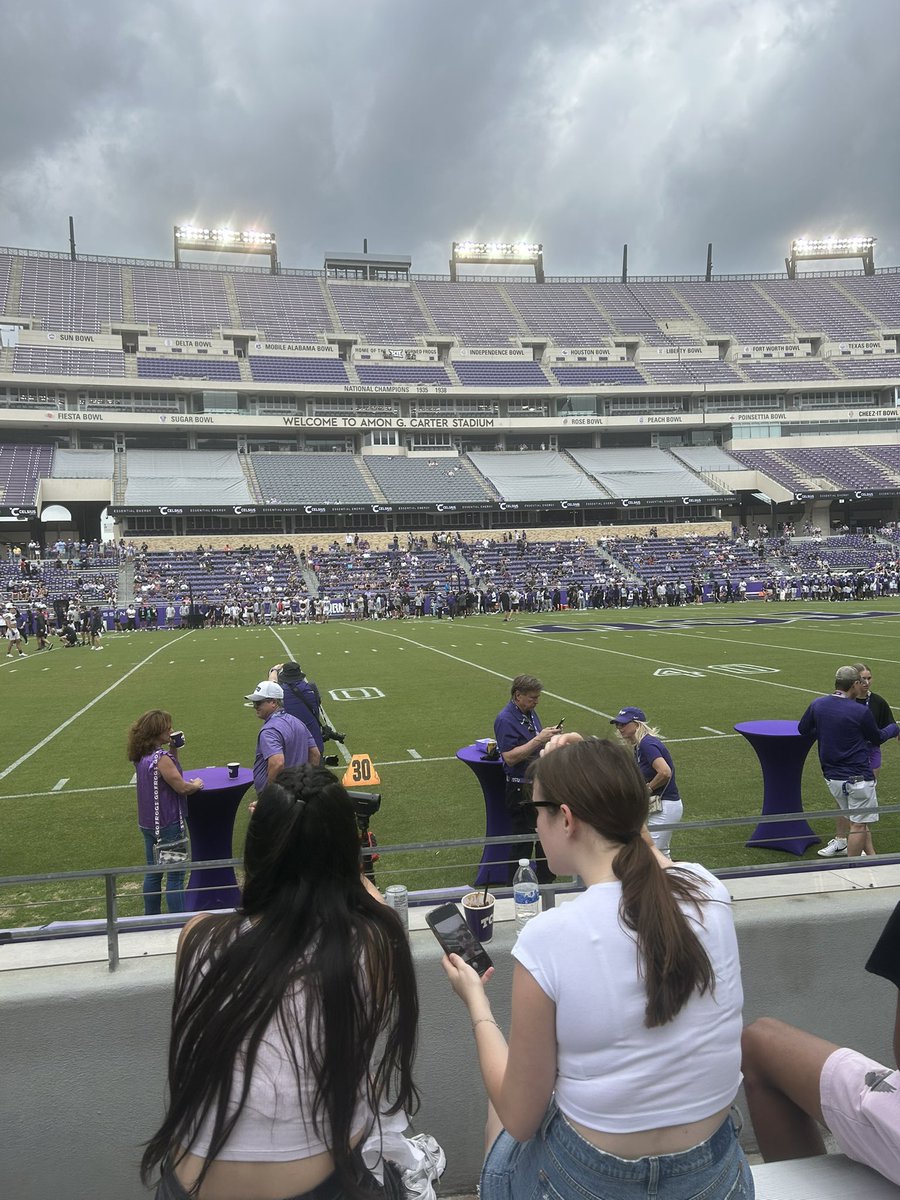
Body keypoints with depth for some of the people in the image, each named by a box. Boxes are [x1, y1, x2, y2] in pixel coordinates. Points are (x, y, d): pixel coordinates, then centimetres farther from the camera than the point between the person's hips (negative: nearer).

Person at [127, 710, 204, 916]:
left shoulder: (141, 757, 3)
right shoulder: (161, 758, -23)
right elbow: (181, 787, -19)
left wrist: (173, 749, 4)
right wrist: (197, 784, 0)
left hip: (148, 824, 8)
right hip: (168, 825, -8)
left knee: (153, 873, 18)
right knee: (175, 876, 1)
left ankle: (151, 917, 28)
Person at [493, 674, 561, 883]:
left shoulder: (530, 713, 9)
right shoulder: (505, 719, -19)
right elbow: (510, 757, -27)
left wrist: (548, 737, 7)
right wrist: (538, 739, -28)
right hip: (520, 789, -9)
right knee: (522, 841, 0)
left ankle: (545, 882, 33)